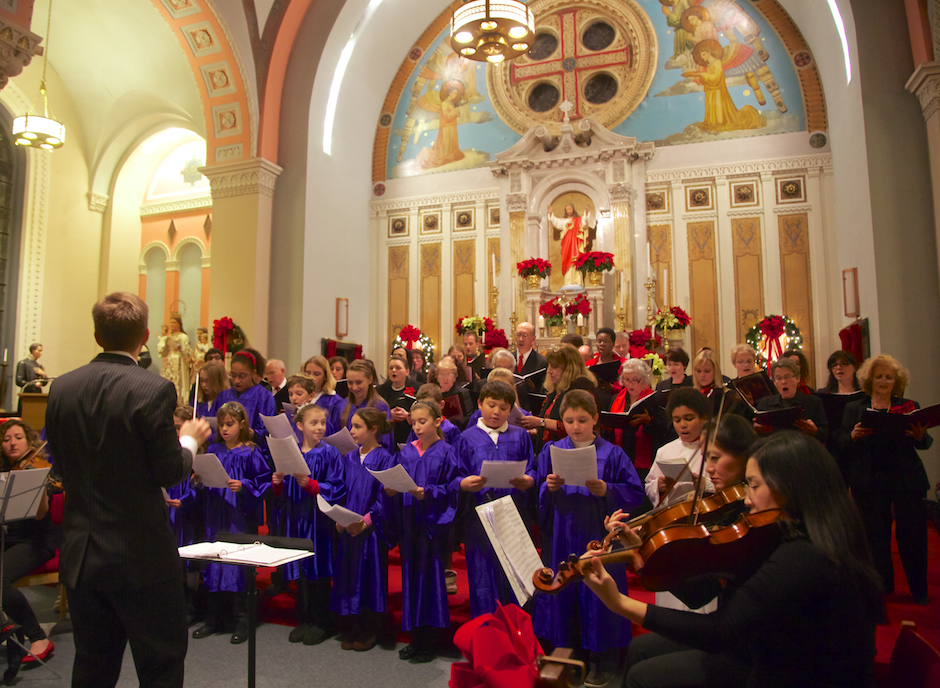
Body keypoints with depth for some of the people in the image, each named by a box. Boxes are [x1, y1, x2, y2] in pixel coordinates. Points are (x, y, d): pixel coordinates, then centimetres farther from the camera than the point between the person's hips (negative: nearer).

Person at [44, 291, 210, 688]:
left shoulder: (61, 388, 0)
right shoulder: (153, 390, -19)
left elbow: (62, 463, 9)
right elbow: (170, 473, -16)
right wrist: (190, 440, 3)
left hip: (80, 553, 6)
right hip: (141, 554, -6)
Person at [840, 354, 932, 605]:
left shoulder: (909, 407, 10)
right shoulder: (854, 409, 9)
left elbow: (925, 444, 1)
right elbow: (842, 445, 1)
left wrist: (920, 436, -20)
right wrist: (853, 436, -19)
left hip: (907, 480, 0)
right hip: (870, 481, 0)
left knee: (912, 533, 2)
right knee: (875, 534, 5)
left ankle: (919, 590, 18)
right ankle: (882, 584, 20)